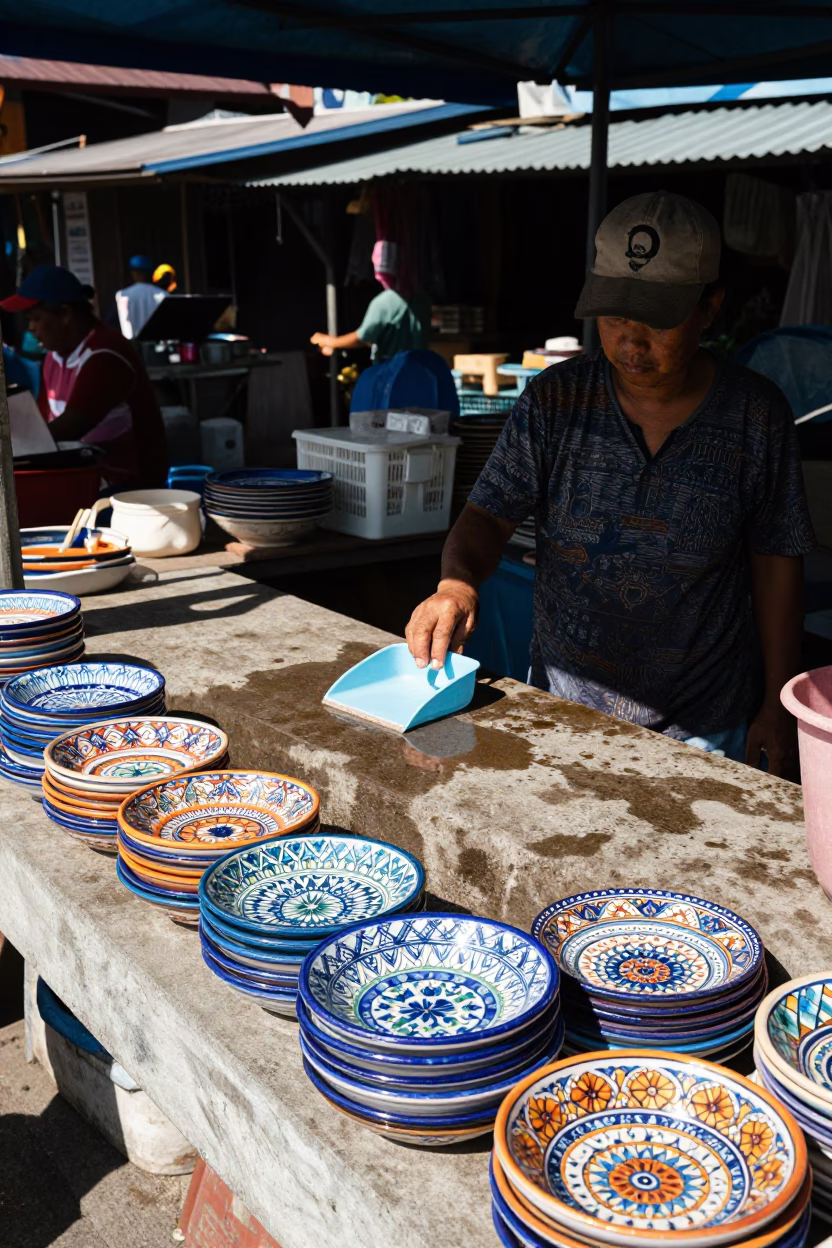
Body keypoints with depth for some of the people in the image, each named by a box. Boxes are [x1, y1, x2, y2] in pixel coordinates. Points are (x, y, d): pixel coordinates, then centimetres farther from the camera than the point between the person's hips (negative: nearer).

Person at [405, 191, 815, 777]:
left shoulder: (757, 415, -8)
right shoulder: (556, 400, -6)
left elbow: (777, 561, -1)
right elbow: (488, 515, -7)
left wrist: (777, 707, 0)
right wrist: (457, 582, -30)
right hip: (562, 704, 1)